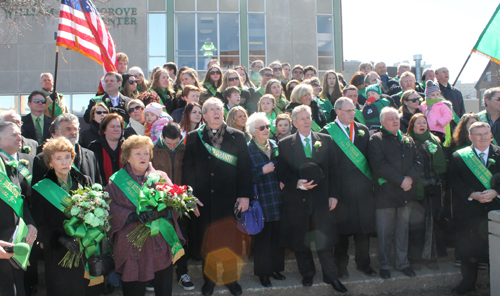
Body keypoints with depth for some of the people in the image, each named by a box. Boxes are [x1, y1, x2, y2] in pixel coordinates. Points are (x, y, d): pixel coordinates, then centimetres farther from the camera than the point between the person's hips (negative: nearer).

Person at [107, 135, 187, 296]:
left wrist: (162, 212, -19)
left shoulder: (161, 177, 9)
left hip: (160, 243, 1)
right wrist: (132, 216, -20)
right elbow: (110, 208, -5)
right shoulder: (116, 181, 6)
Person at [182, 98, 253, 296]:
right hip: (203, 200, 1)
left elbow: (245, 167, 1)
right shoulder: (193, 137, 5)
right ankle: (209, 279, 27)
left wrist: (244, 195, -5)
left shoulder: (237, 136, 4)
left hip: (229, 198, 0)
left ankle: (231, 278, 26)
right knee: (206, 241, 10)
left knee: (230, 241, 7)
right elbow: (187, 168, 4)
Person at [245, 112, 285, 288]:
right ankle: (263, 272, 19)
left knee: (277, 235, 10)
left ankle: (276, 267, 26)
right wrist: (263, 171, -17)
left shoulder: (274, 145, 10)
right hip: (261, 199, -5)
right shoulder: (247, 149, -7)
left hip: (277, 199, 5)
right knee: (262, 237, 3)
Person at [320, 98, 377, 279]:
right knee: (342, 227, 4)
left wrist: (372, 179, 3)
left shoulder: (363, 130, 12)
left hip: (363, 186, 4)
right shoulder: (327, 132, -2)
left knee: (364, 226, 9)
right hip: (341, 187, -4)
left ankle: (363, 262, 24)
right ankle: (341, 265, 18)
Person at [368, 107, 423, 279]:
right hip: (385, 193, -5)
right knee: (385, 232, 2)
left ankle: (402, 263, 26)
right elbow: (379, 165, -14)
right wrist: (401, 180, -16)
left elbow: (418, 160, 6)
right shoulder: (376, 140, -3)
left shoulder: (408, 140, 17)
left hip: (406, 193, 5)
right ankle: (384, 265, 16)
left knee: (403, 230, 14)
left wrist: (410, 177, -12)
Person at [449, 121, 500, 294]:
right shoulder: (459, 156, 4)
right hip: (469, 212, 0)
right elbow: (454, 181, -3)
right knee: (468, 248, 7)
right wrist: (473, 195, -14)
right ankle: (468, 282, 22)